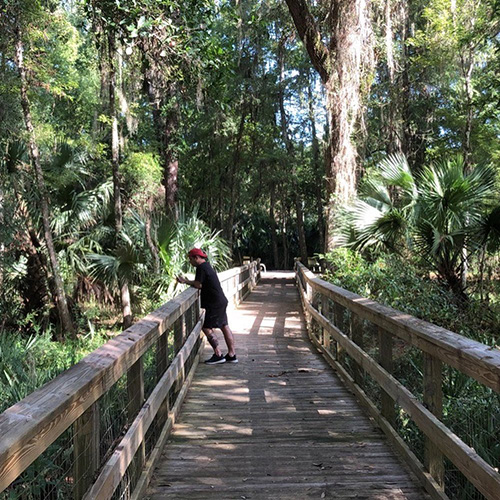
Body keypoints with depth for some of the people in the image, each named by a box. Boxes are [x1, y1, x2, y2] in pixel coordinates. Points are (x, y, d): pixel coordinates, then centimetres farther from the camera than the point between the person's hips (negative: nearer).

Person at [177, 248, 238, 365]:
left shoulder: (201, 268, -14)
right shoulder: (207, 266, 17)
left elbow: (198, 285, -18)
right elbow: (201, 284, 14)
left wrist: (186, 281, -2)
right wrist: (187, 281, 4)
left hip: (214, 303, -10)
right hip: (221, 301, 10)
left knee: (207, 328, -5)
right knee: (224, 327, 11)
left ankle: (218, 355, -3)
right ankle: (232, 355, 16)